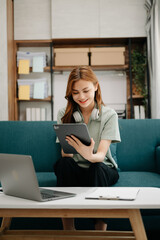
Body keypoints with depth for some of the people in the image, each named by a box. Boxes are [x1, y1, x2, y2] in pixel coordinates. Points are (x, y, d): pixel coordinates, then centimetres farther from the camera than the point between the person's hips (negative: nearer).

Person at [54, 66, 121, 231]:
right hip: (74, 169, 2)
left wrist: (90, 156, -42)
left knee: (97, 168, -35)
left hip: (103, 169, -1)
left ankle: (100, 231, -27)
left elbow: (101, 155, -17)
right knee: (64, 163, -32)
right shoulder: (64, 114, -1)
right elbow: (65, 153, -7)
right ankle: (68, 230, -27)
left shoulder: (109, 115, -8)